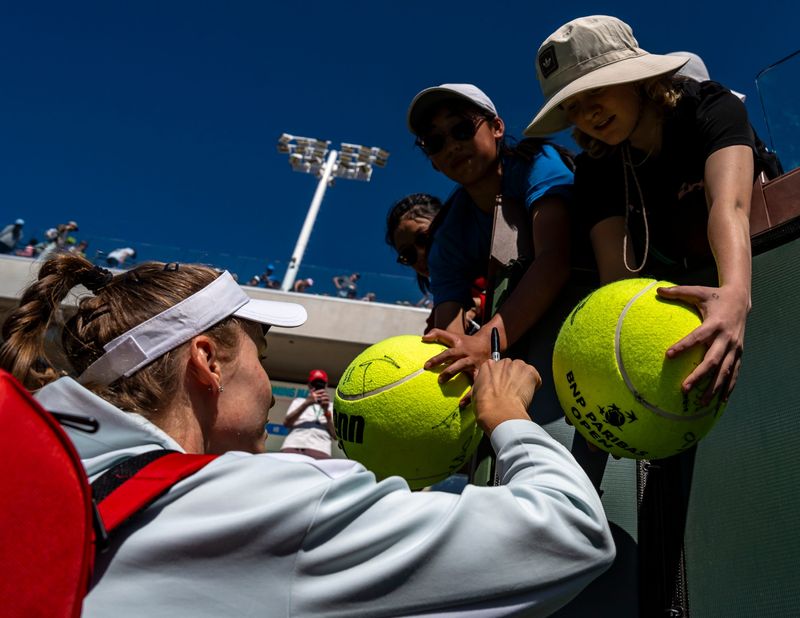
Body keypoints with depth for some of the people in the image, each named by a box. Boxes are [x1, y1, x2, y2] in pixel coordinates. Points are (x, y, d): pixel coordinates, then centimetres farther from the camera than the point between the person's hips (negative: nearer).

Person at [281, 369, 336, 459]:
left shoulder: (332, 407, 25)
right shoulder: (298, 401, 27)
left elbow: (335, 435, 10)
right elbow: (286, 423, 7)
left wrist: (326, 410, -3)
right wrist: (306, 403, -5)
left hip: (319, 450, -1)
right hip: (292, 446, 1)